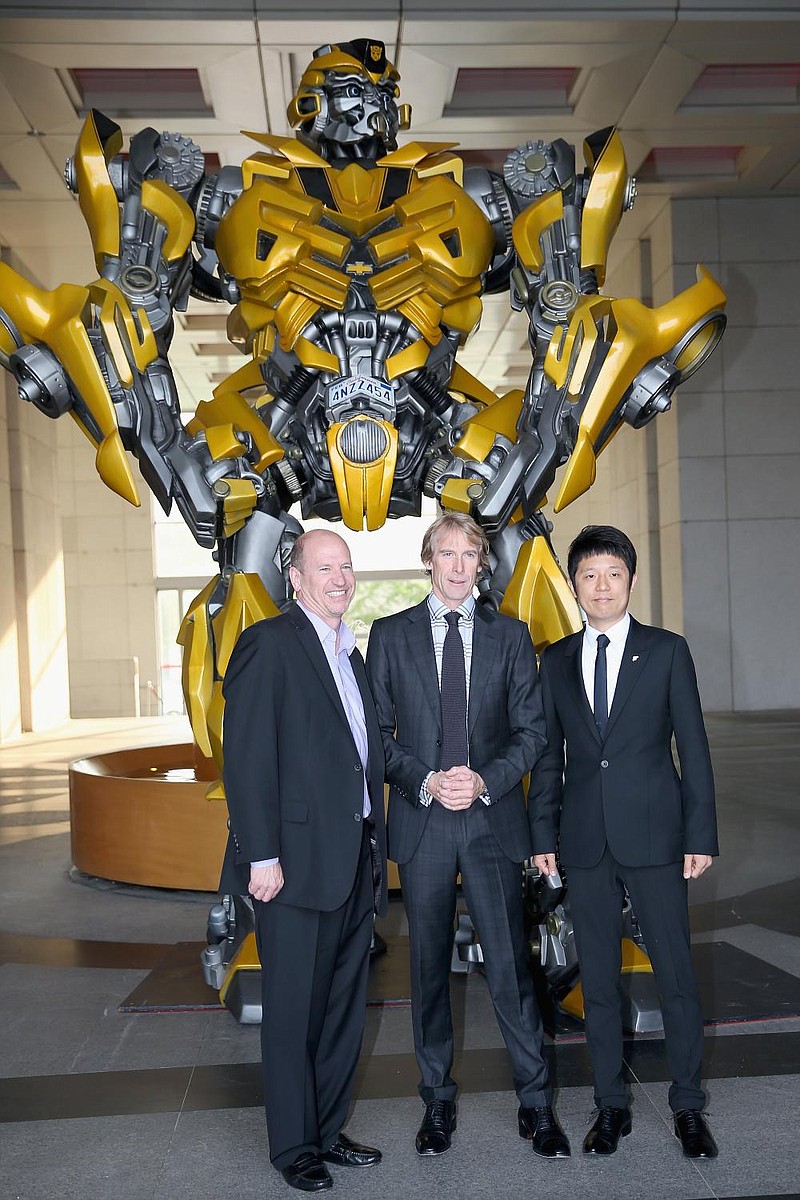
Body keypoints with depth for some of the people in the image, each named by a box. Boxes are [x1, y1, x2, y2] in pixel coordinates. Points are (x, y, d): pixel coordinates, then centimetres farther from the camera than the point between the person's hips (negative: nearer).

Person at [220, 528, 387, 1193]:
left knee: (345, 1007, 16)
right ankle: (294, 1146, 22)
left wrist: (375, 849, 13)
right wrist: (261, 855, -18)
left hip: (355, 860, 8)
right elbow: (247, 757, -15)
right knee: (294, 1009, 6)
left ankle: (328, 1129, 32)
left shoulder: (352, 655, 15)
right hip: (299, 859, -8)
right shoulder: (268, 643, -9)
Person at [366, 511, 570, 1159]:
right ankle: (438, 1100, 26)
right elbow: (377, 731, 3)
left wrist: (485, 779, -12)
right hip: (421, 821, 1)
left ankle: (537, 1105, 16)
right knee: (429, 967, 11)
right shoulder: (390, 635, 5)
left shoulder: (510, 636, 6)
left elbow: (532, 729, 4)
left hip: (493, 819, 0)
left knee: (510, 965, 1)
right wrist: (425, 782, -11)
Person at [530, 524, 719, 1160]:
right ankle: (611, 1105, 24)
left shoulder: (667, 651, 1)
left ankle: (688, 1106, 21)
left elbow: (694, 748, 0)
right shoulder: (556, 660, 8)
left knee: (676, 973, 5)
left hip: (654, 835, -2)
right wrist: (543, 834, 4)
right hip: (585, 842, 2)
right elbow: (549, 754, 9)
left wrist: (701, 836, -5)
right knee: (598, 978, 10)